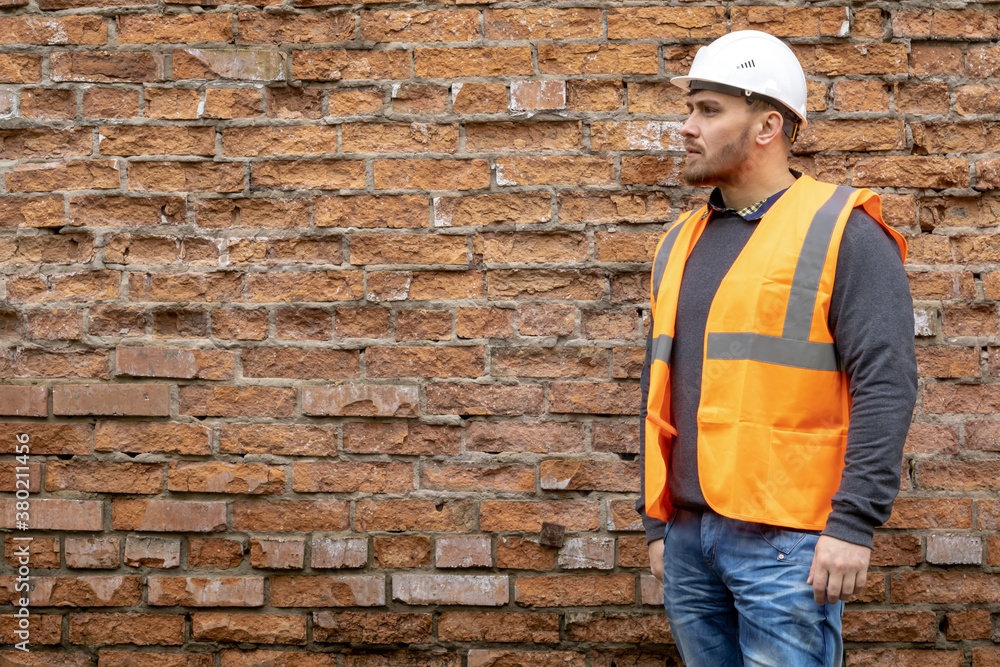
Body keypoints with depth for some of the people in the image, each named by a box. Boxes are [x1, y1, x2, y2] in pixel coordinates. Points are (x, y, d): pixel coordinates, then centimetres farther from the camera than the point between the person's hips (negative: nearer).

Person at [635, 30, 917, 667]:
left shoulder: (843, 232, -6)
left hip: (785, 541, -6)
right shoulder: (682, 240, 14)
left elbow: (886, 383, -12)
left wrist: (854, 522, -18)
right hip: (689, 536, 7)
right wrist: (657, 522, 16)